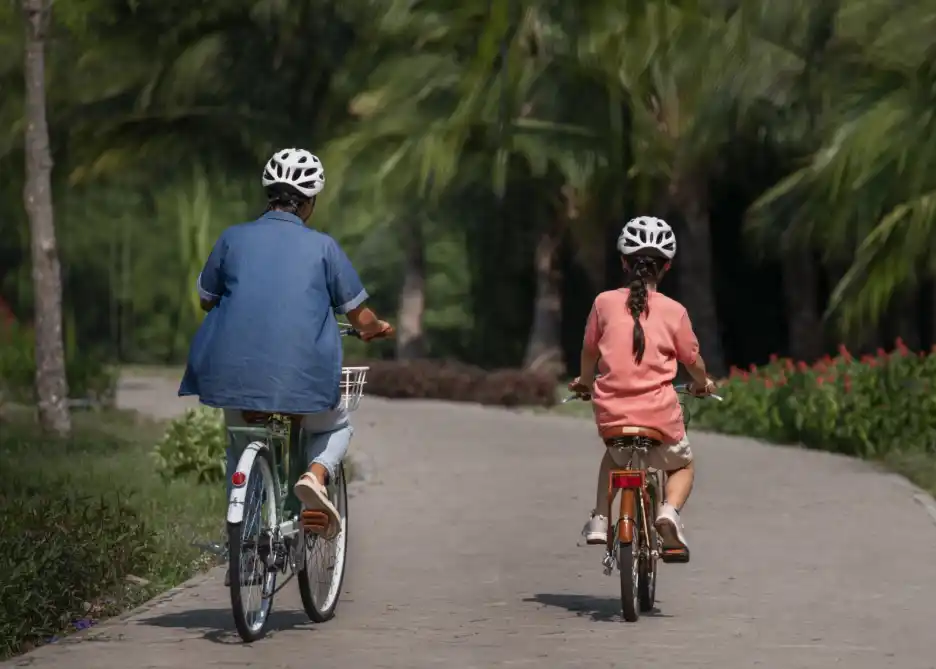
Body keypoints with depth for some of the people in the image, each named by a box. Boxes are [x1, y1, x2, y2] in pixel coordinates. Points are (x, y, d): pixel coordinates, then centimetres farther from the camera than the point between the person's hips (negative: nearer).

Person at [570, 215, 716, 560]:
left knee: (614, 455, 36)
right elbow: (692, 360, 8)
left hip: (611, 412, 2)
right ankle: (669, 511, -4)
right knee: (682, 466, 26)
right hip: (659, 414, -2)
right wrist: (703, 383, 31)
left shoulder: (604, 302, 1)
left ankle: (600, 518, 17)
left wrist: (585, 381, 35)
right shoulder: (673, 311, -3)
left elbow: (589, 351, 14)